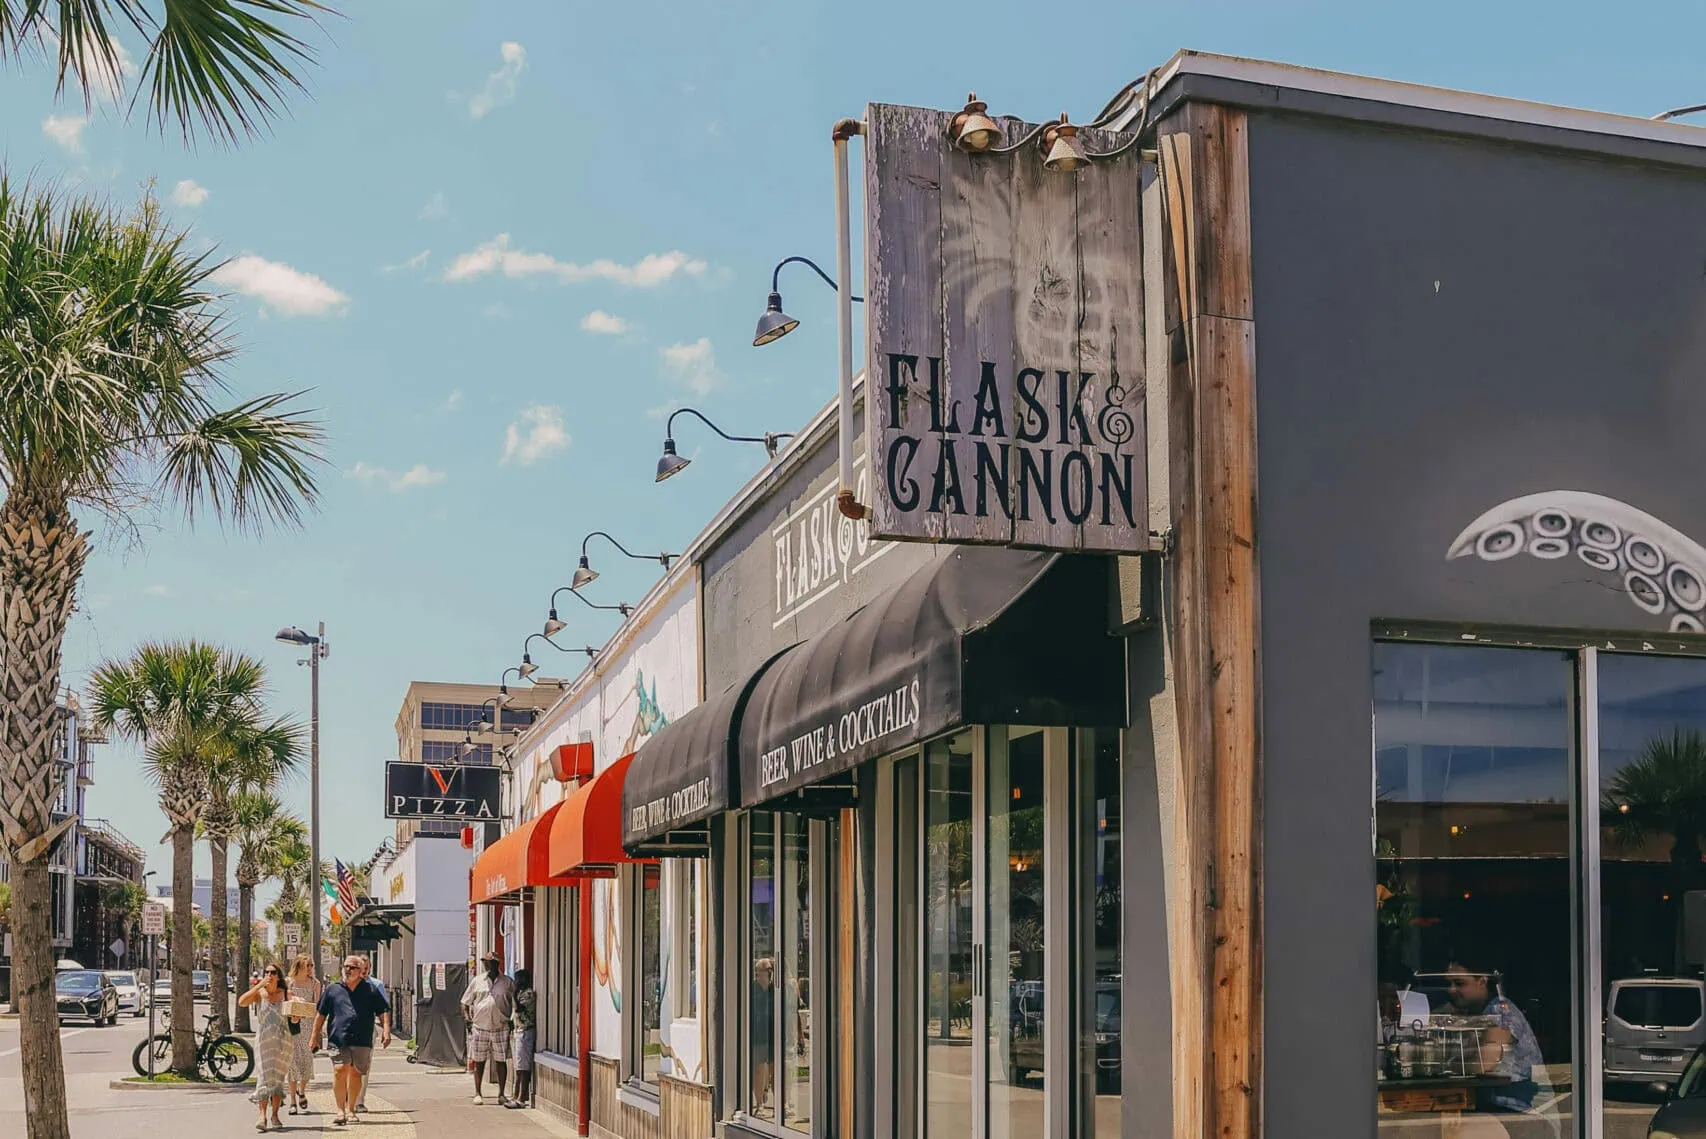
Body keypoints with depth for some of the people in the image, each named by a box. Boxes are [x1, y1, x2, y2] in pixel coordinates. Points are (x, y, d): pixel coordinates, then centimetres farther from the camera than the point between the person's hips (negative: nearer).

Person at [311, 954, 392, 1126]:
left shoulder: (370, 989, 11)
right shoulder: (332, 990, 12)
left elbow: (384, 1011, 10)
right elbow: (321, 1014, 16)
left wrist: (386, 1032, -2)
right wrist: (315, 1036, 13)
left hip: (362, 1041, 1)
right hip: (338, 1039, -1)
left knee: (356, 1073, 4)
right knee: (340, 1070, -15)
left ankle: (350, 1109, 18)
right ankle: (340, 1110, -9)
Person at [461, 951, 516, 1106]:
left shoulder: (507, 983, 5)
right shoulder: (476, 981, 6)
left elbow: (514, 1004, 13)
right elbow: (465, 1002, 11)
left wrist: (511, 1019, 1)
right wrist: (467, 1018, -1)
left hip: (501, 1028, 0)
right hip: (479, 1027, 0)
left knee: (501, 1061, 1)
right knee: (478, 1061, 6)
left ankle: (501, 1094, 9)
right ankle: (478, 1093, 16)